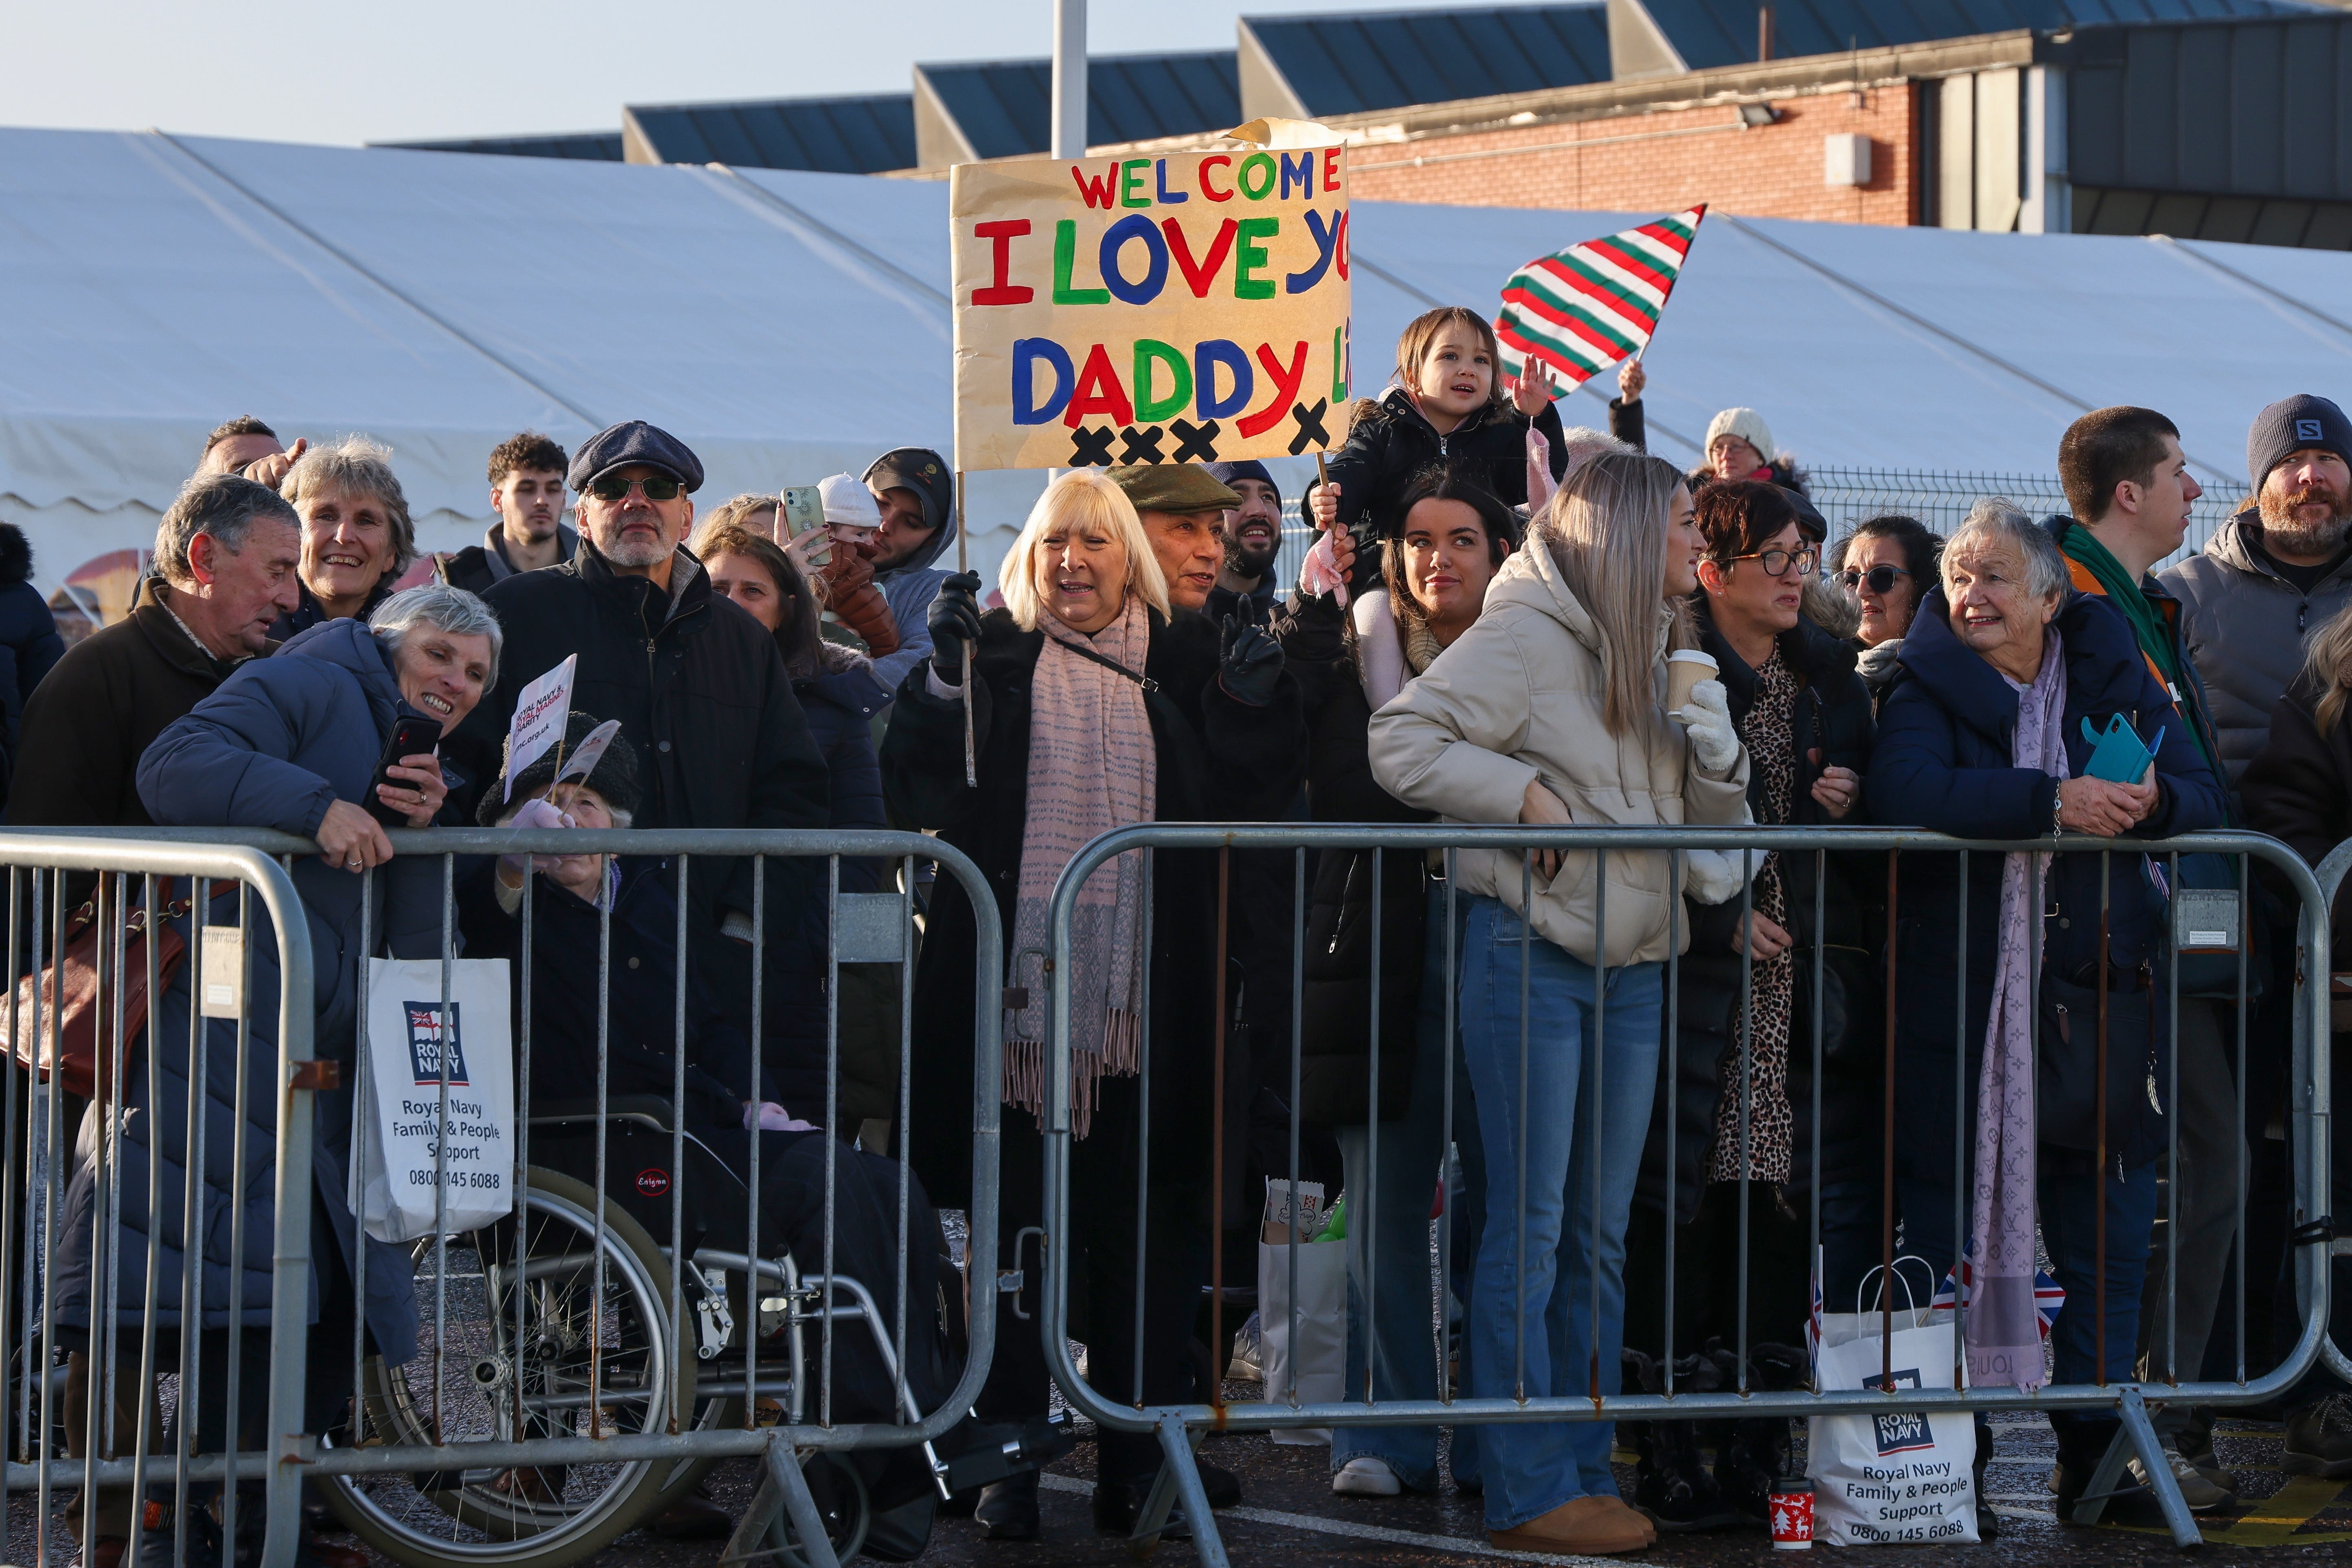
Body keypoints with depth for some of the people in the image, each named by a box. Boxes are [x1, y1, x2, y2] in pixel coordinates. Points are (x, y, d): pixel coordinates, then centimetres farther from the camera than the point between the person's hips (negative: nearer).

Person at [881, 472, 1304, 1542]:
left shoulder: (1186, 662, 11)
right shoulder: (996, 657, 6)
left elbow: (1253, 792, 8)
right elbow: (917, 790, -4)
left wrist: (1255, 701, -8)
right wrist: (944, 681, -18)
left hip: (1140, 1004, 2)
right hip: (1018, 995, -2)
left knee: (1144, 1239, 5)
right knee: (1016, 1234, 0)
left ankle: (1137, 1466, 12)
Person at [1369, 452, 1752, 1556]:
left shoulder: (1663, 650, 16)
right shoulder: (1529, 635, -8)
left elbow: (1718, 816, 17)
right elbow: (1400, 744, -14)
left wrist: (1712, 744, -2)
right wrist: (1523, 791, -17)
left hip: (1632, 964, 8)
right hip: (1531, 948, -8)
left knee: (1600, 1233, 9)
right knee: (1530, 1226, -6)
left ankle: (1587, 1473, 15)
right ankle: (1527, 1494, -5)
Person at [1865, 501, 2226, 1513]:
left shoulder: (2116, 679, 9)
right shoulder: (1925, 689, -1)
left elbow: (2203, 796, 7)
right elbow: (1904, 793, -21)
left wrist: (2152, 803, -17)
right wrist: (2051, 801, -27)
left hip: (2097, 989, 3)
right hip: (1959, 998, -3)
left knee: (2105, 1233, 6)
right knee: (1944, 1217, 0)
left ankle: (2091, 1450, 15)